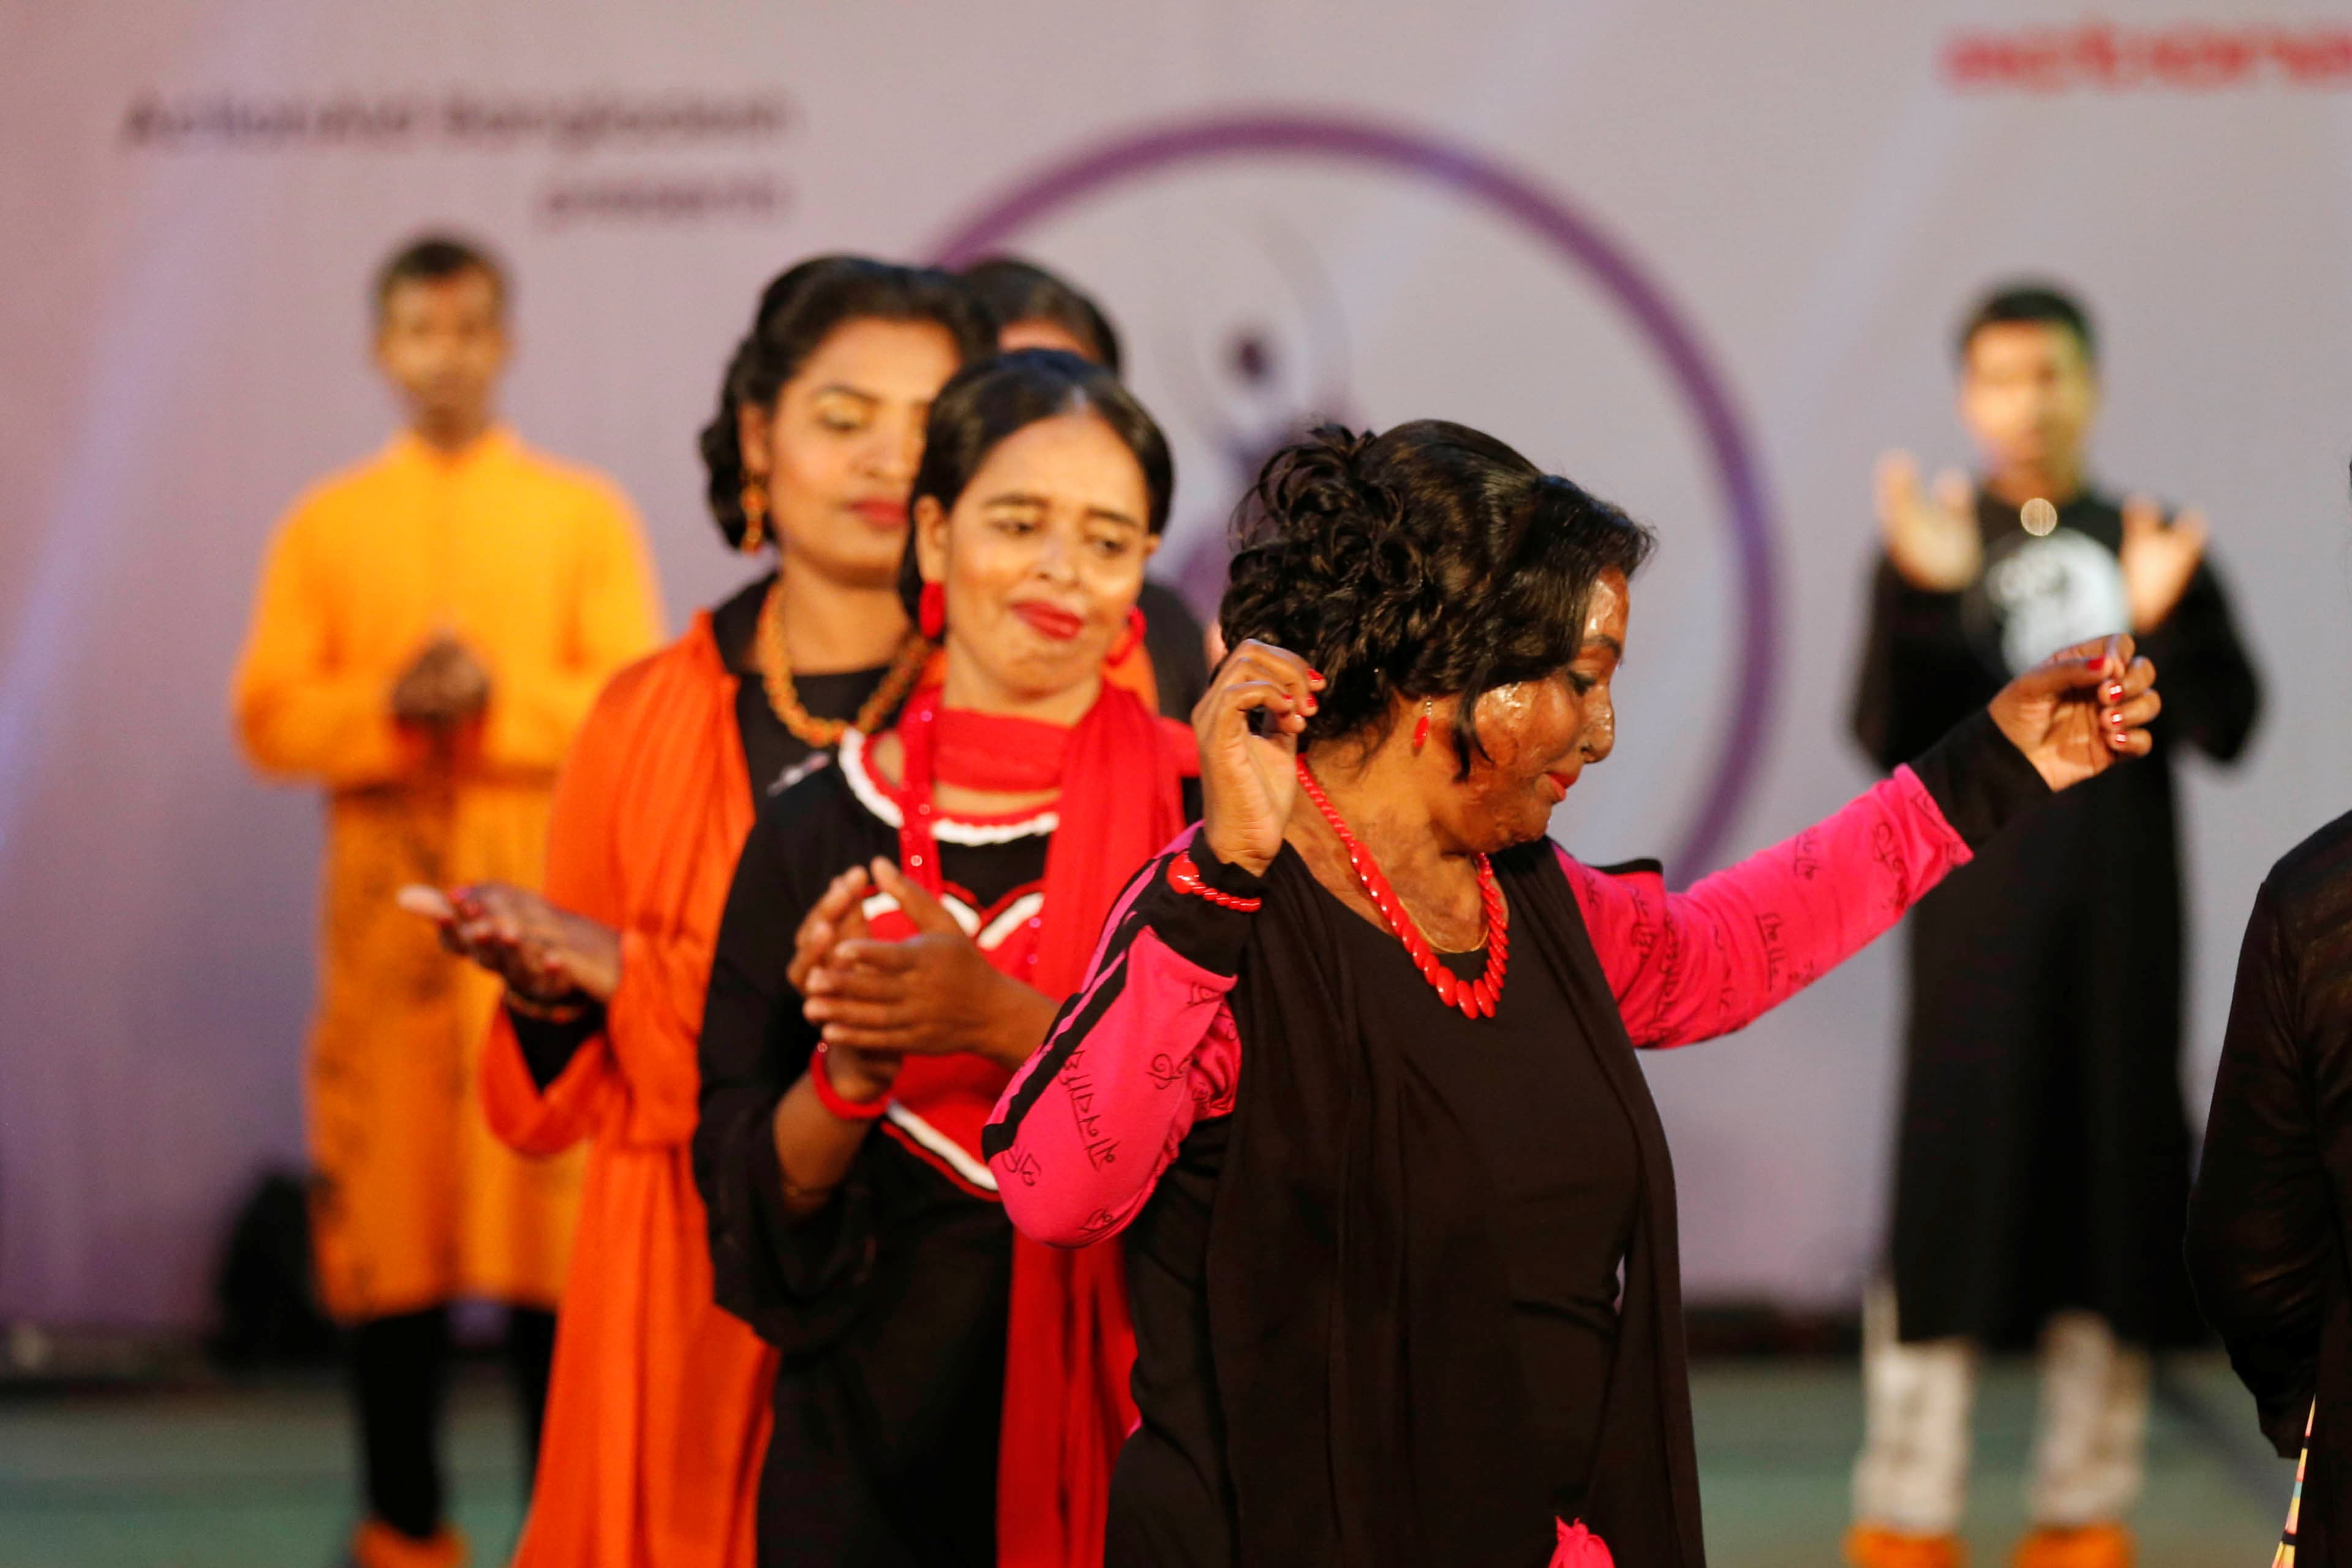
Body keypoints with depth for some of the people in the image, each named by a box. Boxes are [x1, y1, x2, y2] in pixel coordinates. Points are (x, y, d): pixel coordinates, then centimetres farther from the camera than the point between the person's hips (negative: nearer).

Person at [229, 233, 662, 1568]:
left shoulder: (586, 516, 9)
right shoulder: (326, 527, 12)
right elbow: (271, 718, 5)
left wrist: (495, 700, -14)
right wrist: (393, 707, -12)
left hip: (548, 895, -1)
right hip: (386, 894, 1)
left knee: (558, 1191, -7)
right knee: (385, 1201, 0)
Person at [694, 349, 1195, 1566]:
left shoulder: (1201, 813, -5)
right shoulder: (814, 834, 0)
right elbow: (746, 1189, -1)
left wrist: (1004, 1020, -25)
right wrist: (846, 1076, -20)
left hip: (1133, 1413, -1)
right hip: (874, 1427, 1)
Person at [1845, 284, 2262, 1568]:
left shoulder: (2147, 545, 7)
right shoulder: (1935, 544, 1)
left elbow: (2225, 729, 0)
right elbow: (1890, 736, -9)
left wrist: (2165, 620, -18)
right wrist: (1921, 596, -24)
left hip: (2122, 922, 3)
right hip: (1980, 916, -3)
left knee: (2112, 1185, 6)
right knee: (1955, 1185, -5)